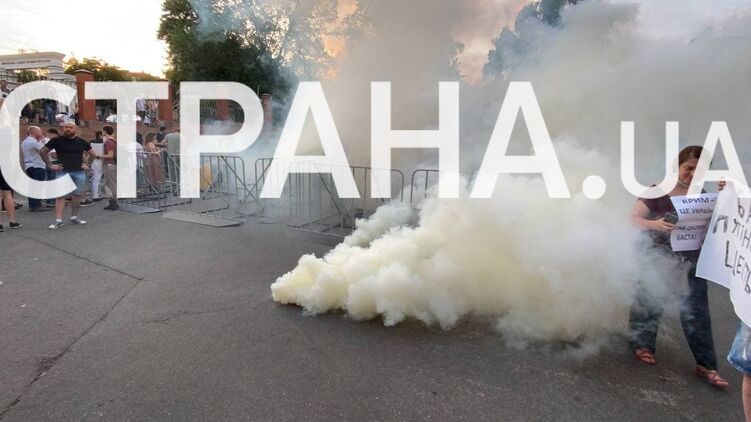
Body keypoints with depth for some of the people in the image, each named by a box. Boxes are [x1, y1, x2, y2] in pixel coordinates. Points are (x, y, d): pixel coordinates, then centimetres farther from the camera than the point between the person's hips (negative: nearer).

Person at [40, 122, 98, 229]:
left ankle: (74, 217, 19)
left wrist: (86, 164, 11)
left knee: (77, 195, 7)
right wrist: (50, 165, 4)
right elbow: (43, 152, 10)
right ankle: (58, 220, -7)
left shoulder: (82, 142, 7)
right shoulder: (56, 141, 2)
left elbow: (93, 154, 20)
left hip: (79, 172, 2)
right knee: (60, 195, -6)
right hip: (62, 172, -2)